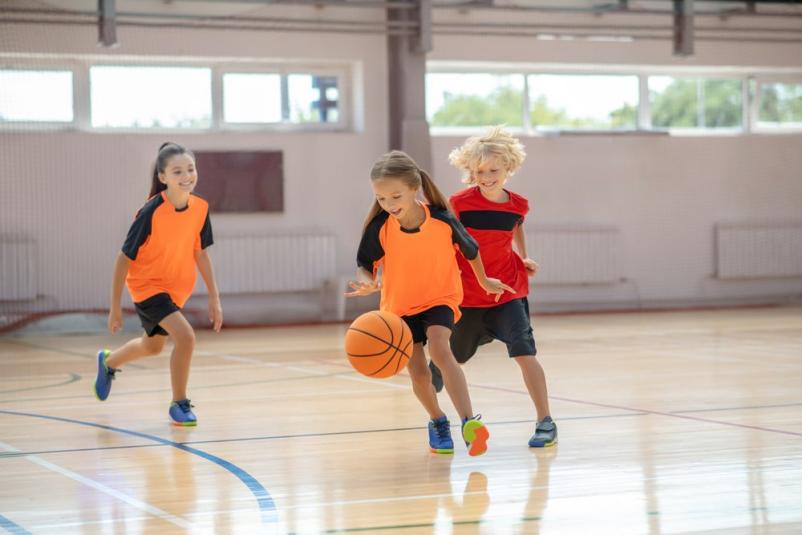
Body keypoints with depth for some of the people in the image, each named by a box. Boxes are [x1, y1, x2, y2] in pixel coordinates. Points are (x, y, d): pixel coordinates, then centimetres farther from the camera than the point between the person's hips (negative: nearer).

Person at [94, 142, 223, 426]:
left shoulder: (200, 208, -13)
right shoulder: (151, 213, -27)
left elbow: (200, 253, 1)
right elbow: (124, 258, -19)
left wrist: (214, 298, 0)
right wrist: (115, 306, -14)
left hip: (176, 287, 7)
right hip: (147, 285, -7)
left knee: (152, 346, 26)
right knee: (185, 336, -26)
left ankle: (108, 362, 57)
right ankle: (179, 404, -7)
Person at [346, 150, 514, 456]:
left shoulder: (443, 221, -22)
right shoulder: (379, 226, -22)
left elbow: (471, 250, -2)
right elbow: (365, 265, -13)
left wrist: (484, 281, 14)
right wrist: (367, 282, -37)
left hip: (439, 298, -2)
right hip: (399, 305, 2)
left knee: (439, 348, -27)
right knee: (417, 370, 2)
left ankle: (469, 422, -34)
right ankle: (437, 422, 30)